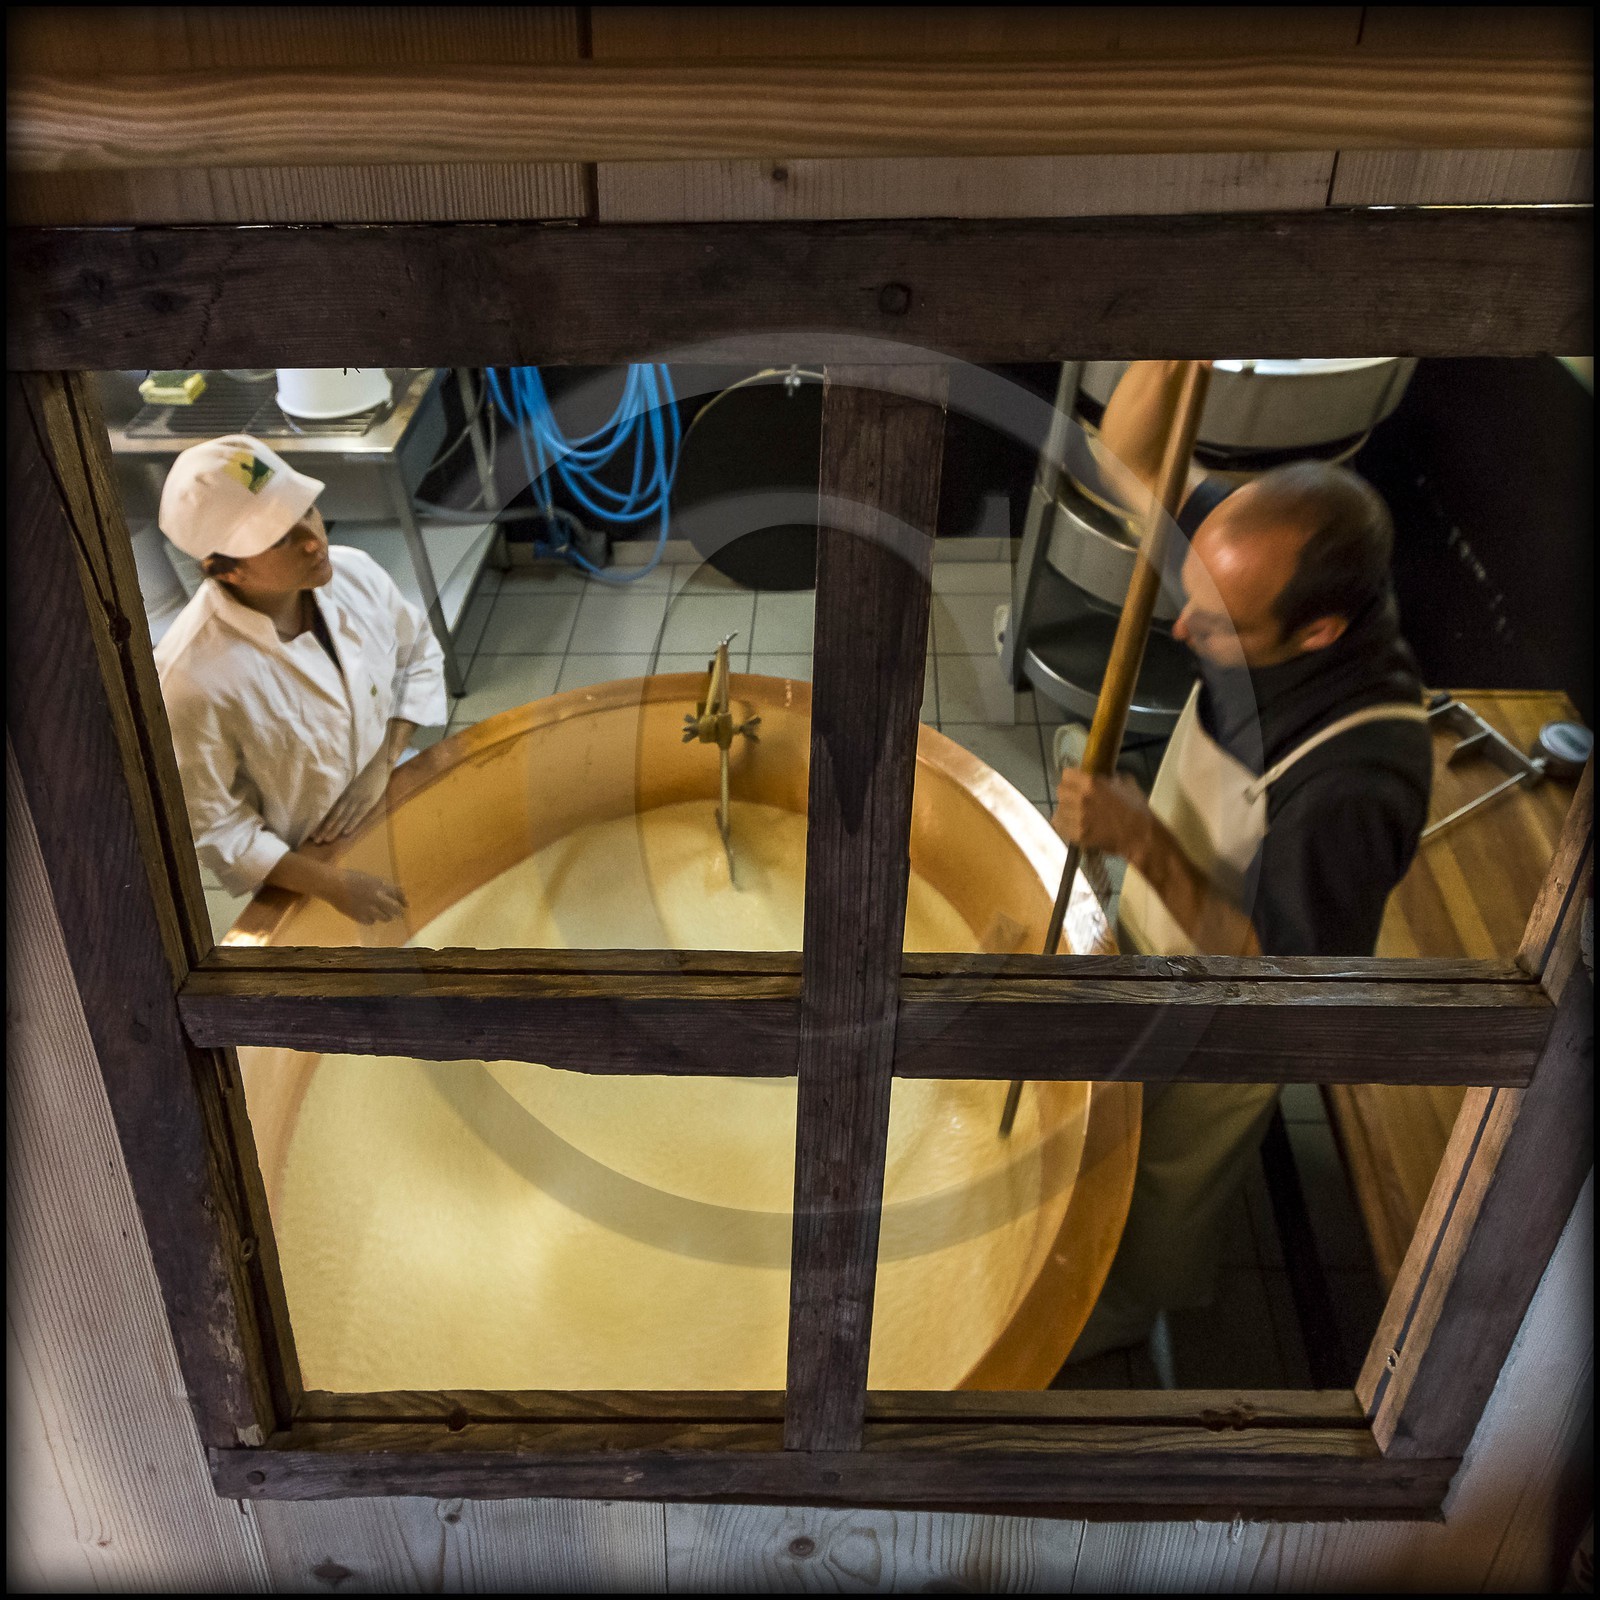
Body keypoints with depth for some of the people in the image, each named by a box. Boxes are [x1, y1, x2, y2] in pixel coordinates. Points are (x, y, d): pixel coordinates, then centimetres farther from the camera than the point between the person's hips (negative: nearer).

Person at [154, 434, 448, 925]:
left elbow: (419, 653, -1)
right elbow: (207, 825, -22)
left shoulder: (353, 572, -21)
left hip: (392, 807, 5)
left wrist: (383, 762, -14)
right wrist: (331, 884, -23)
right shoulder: (193, 680, -35)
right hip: (297, 874, -4)